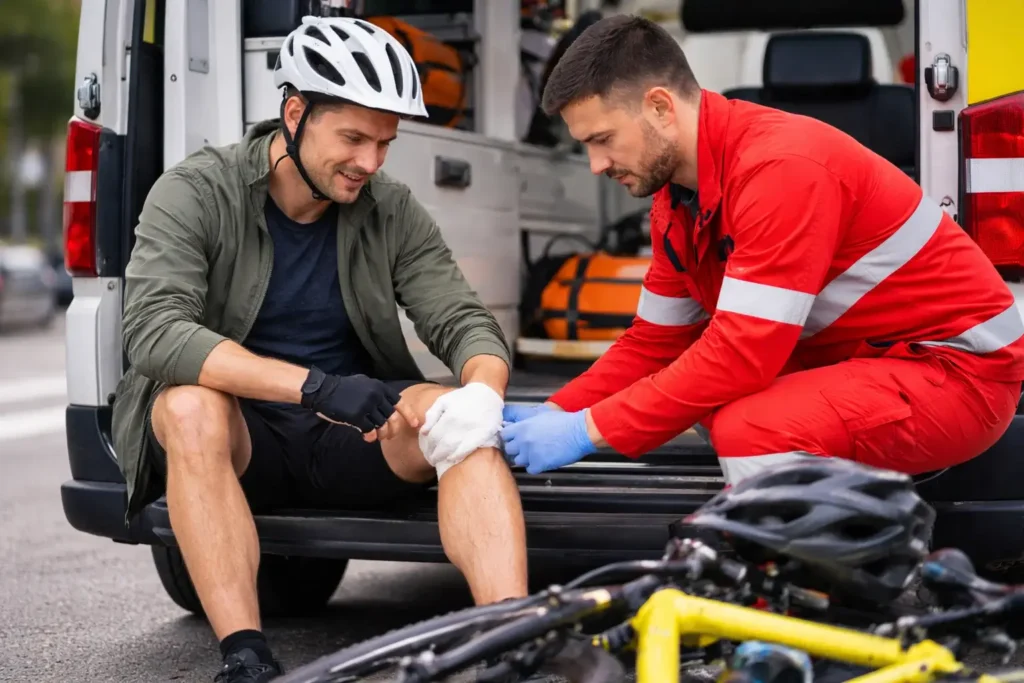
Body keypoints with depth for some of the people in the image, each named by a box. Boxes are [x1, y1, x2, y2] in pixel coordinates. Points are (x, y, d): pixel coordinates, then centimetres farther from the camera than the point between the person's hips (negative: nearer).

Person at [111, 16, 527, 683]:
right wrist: (317, 386, -37)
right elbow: (154, 332, -25)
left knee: (463, 425, -25)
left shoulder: (394, 212, 0)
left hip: (355, 435, 3)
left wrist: (482, 395, -30)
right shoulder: (195, 194, -11)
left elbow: (466, 322, -4)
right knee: (192, 407, -35)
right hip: (234, 437, -2)